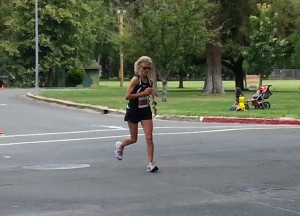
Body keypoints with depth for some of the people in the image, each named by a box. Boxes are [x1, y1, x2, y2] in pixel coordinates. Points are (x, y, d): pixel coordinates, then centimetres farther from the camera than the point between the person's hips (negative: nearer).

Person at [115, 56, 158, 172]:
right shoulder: (136, 80, -16)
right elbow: (127, 96, -23)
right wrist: (143, 93, -26)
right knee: (133, 139, 9)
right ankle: (120, 145, 42)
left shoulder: (149, 81, 3)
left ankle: (150, 163, -6)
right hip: (133, 111, -4)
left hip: (146, 111, 4)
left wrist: (153, 101, 9)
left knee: (149, 137, -9)